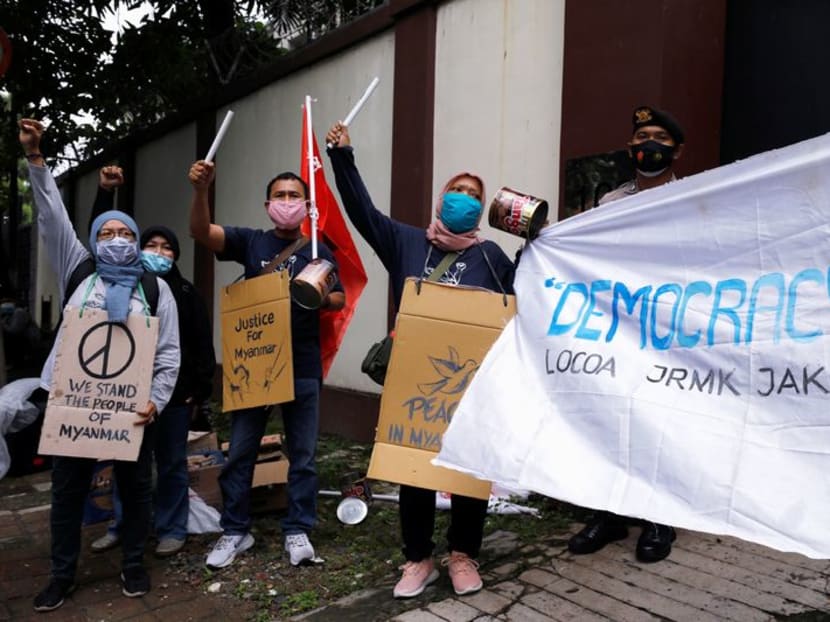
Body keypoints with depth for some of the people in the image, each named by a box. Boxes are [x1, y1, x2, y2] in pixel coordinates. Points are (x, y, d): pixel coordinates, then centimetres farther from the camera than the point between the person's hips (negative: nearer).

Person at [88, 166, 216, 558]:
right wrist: (105, 193, -9)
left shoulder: (187, 294, 0)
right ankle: (122, 526, 28)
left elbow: (202, 345, -1)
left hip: (173, 392, -2)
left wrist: (201, 389, -6)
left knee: (171, 463, 7)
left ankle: (172, 530, 19)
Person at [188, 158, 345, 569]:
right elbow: (201, 232, -11)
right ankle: (235, 531, 23)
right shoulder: (250, 241, 3)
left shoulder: (319, 252, 7)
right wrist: (200, 190, -29)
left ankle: (298, 531, 22)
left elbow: (339, 300, 10)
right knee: (239, 453, 7)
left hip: (303, 368, 0)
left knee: (302, 455, 7)